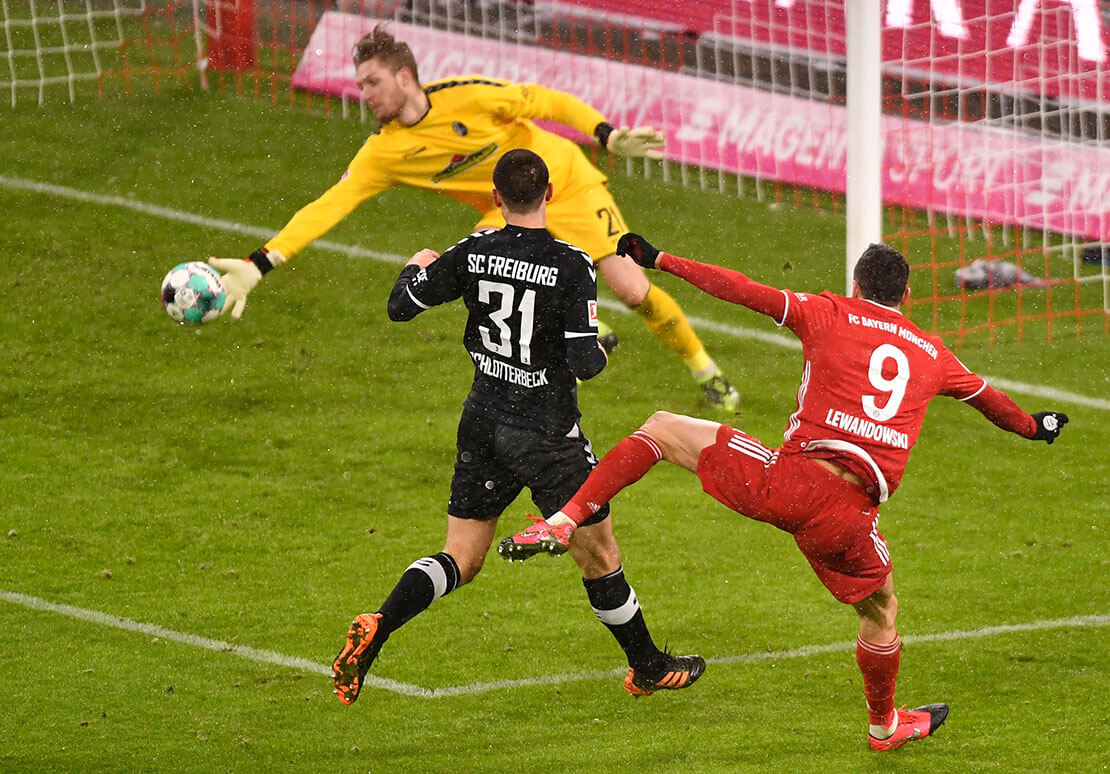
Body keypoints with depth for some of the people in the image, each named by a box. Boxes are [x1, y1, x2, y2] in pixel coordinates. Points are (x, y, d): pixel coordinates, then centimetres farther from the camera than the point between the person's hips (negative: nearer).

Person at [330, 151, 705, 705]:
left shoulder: (473, 253, -5)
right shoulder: (570, 265, -17)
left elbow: (400, 306, 5)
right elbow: (584, 362, -20)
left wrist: (416, 267, 26)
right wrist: (601, 352, 4)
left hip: (483, 425, 4)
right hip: (547, 435, -4)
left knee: (459, 560, 10)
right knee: (599, 558, 12)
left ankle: (375, 629, -12)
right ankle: (648, 668, 27)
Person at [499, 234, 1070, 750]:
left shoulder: (830, 315, 10)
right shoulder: (932, 355, 21)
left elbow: (746, 292, 7)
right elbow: (987, 399, 39)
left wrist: (663, 261, 16)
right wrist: (1034, 426, 60)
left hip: (784, 479, -2)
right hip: (847, 515, 2)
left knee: (662, 429, 15)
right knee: (879, 611, 30)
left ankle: (567, 519, -1)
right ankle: (884, 724, 50)